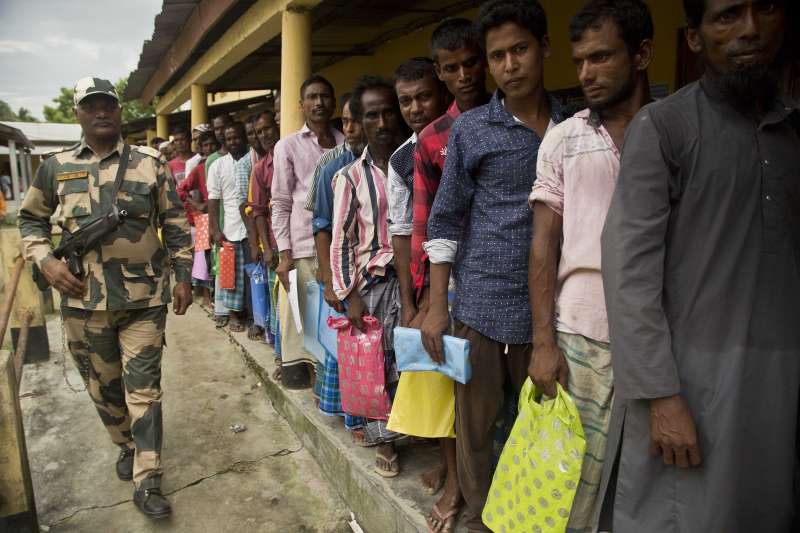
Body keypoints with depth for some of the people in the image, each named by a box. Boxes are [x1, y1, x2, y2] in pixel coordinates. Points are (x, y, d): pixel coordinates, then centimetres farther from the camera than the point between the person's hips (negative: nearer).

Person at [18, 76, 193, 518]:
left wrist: (182, 277, 0)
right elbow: (30, 220, 15)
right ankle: (127, 446, 41)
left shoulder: (150, 164, -1)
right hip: (83, 300, 3)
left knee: (143, 388, 0)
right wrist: (46, 261, -3)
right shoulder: (55, 168, 4)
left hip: (144, 299, -2)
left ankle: (147, 481, 9)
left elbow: (175, 225, 3)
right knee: (103, 386, 16)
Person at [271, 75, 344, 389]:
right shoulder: (288, 146, 7)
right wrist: (284, 254, -4)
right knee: (300, 316, 0)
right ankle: (295, 364, 15)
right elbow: (280, 204, 4)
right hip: (303, 248, -2)